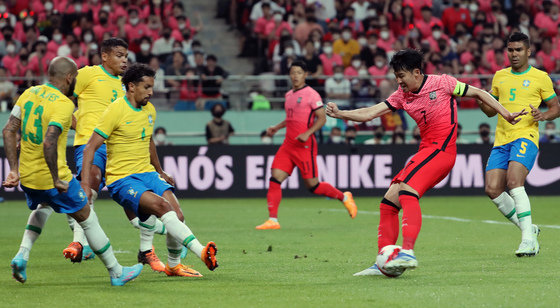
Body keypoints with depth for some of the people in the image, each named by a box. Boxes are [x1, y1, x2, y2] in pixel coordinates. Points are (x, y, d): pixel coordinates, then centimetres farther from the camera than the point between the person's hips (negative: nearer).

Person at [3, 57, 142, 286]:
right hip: (51, 176, -7)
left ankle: (22, 255, 15)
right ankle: (116, 273, 19)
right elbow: (49, 143, -30)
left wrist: (14, 169, 6)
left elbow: (9, 131, 4)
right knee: (87, 218, 9)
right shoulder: (63, 104, -17)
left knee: (43, 207, 35)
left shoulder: (29, 93, 4)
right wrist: (56, 179, -23)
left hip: (26, 176, 7)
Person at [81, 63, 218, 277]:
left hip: (147, 173, 7)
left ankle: (173, 265, 10)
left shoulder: (150, 110, 11)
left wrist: (160, 172, 38)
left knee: (177, 216, -13)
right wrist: (85, 182, -21)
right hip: (121, 179, -7)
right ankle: (200, 251, -36)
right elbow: (90, 148, -12)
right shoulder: (115, 111, -11)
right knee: (161, 205, -30)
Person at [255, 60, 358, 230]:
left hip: (304, 145, -7)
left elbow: (322, 118, -11)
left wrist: (307, 133, -22)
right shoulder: (289, 95, 16)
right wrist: (276, 127, 16)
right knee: (275, 179, -7)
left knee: (312, 185, -3)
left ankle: (344, 197, 20)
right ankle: (273, 220, -7)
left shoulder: (311, 94, -7)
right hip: (288, 144, 7)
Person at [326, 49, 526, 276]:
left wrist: (506, 114, 6)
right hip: (425, 151, 7)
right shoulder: (402, 96, 13)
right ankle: (384, 262, 3)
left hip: (442, 148, -7)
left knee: (407, 191, -28)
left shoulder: (441, 83, -2)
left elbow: (478, 93, 8)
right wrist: (339, 114, -8)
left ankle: (408, 252, -39)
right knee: (388, 203, -1)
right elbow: (370, 114, 6)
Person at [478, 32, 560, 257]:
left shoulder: (540, 77, 5)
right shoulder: (500, 76, 18)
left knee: (514, 182, -26)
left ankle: (528, 239, -23)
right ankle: (528, 230, 10)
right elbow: (491, 111, 25)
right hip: (501, 140, 5)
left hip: (526, 137, -5)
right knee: (492, 189, -8)